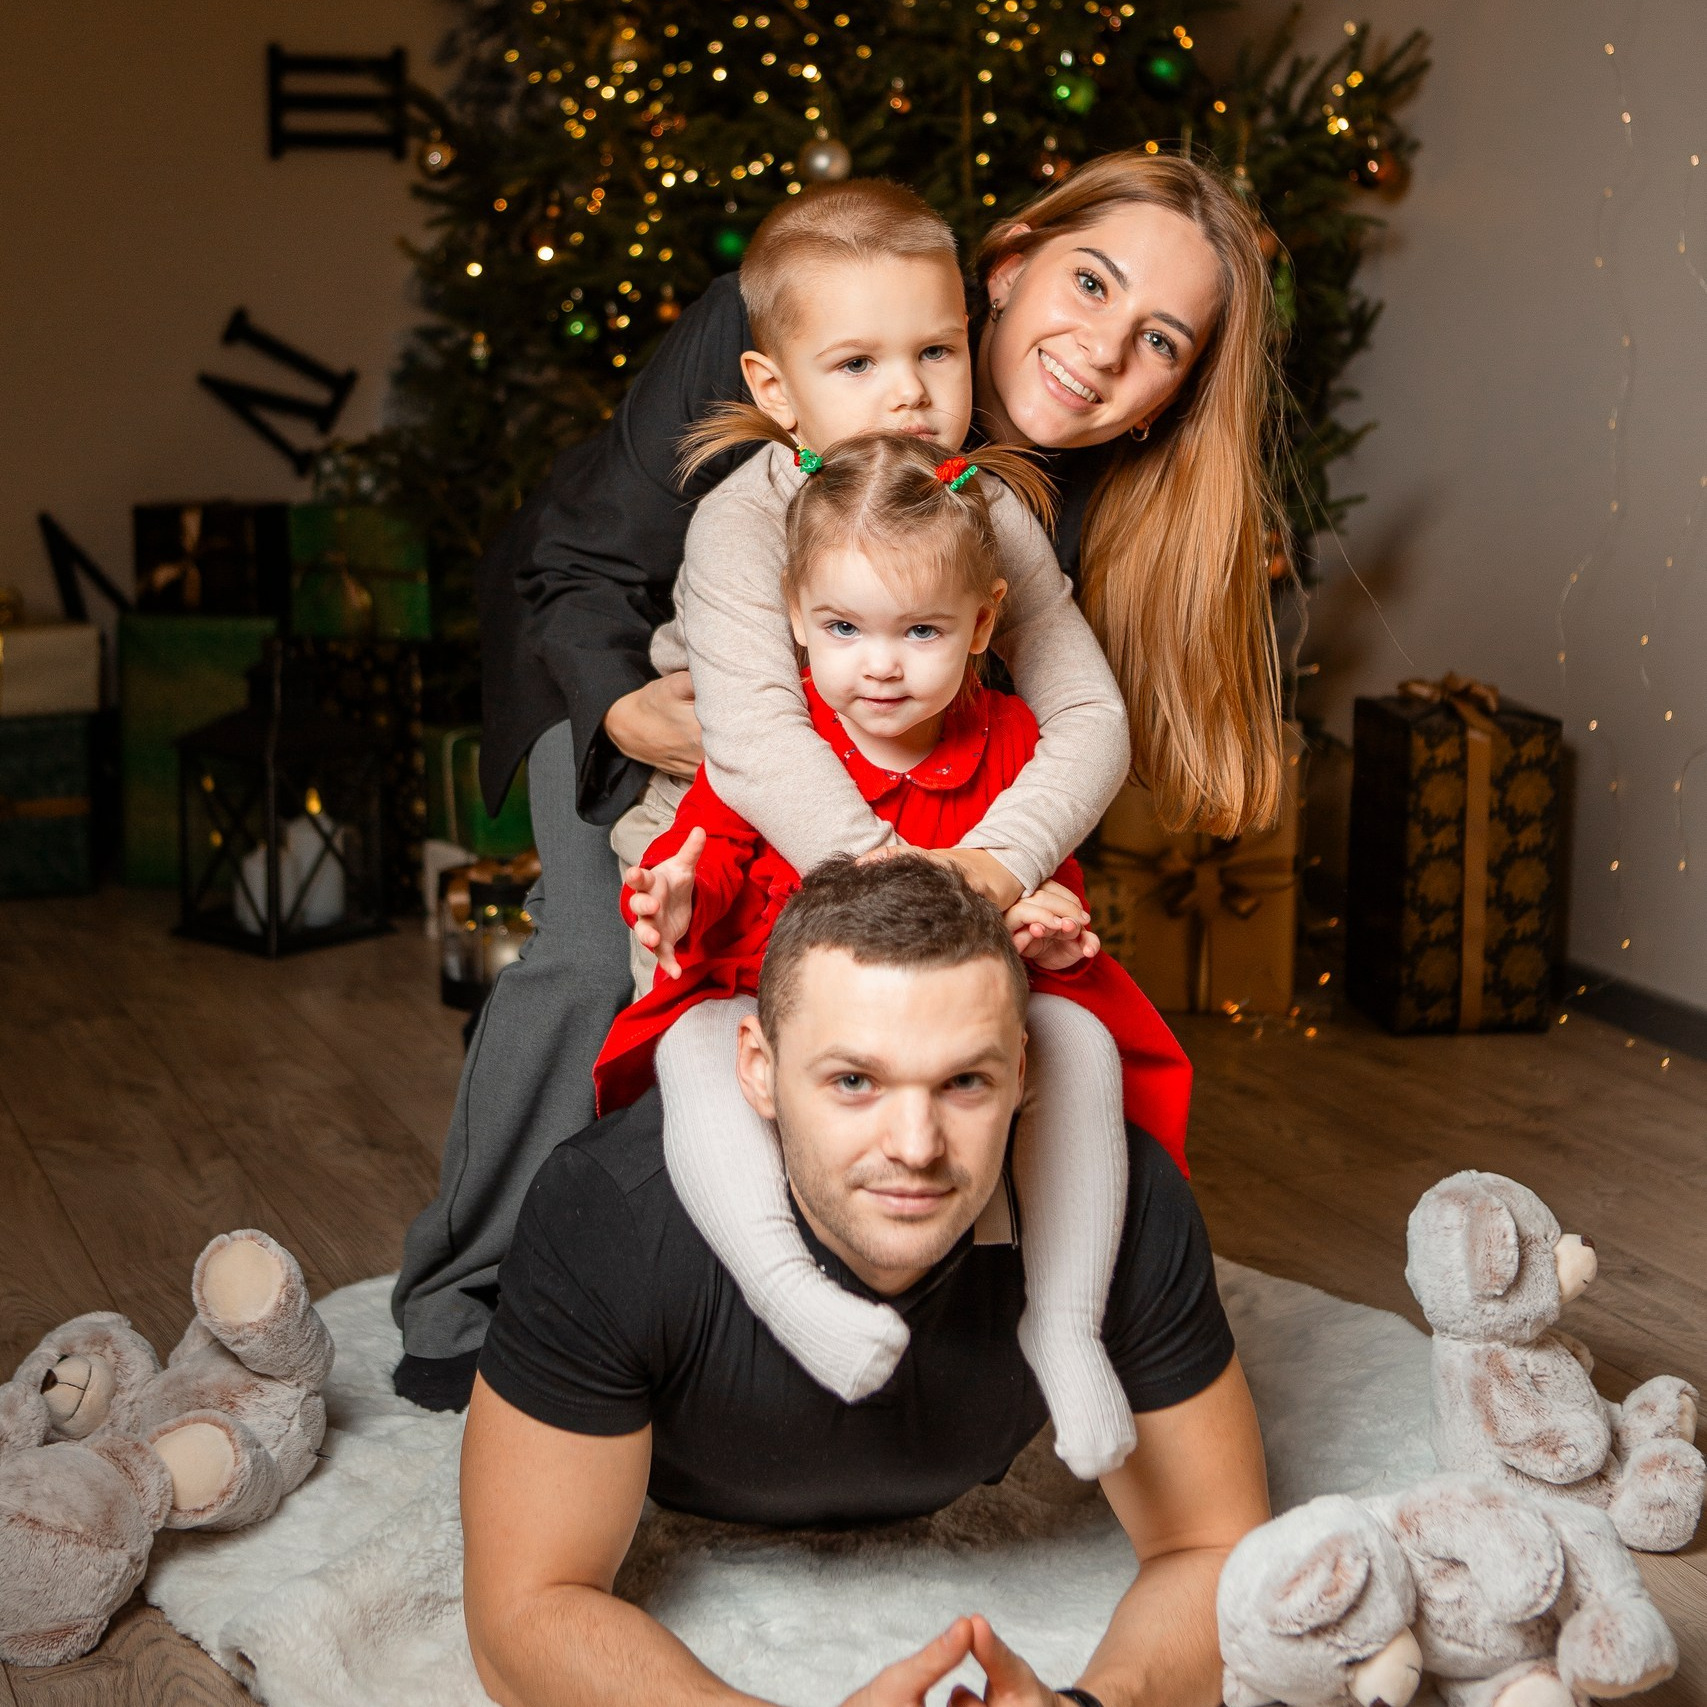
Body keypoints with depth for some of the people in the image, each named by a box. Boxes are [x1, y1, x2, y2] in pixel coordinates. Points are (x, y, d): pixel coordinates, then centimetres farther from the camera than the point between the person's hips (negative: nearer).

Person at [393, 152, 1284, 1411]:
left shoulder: (1083, 513, -28)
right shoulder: (772, 325, -39)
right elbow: (586, 562, -29)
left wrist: (1023, 885, -47)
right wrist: (624, 714, -48)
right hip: (617, 646, -3)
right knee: (603, 952, -18)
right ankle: (461, 1311, -1)